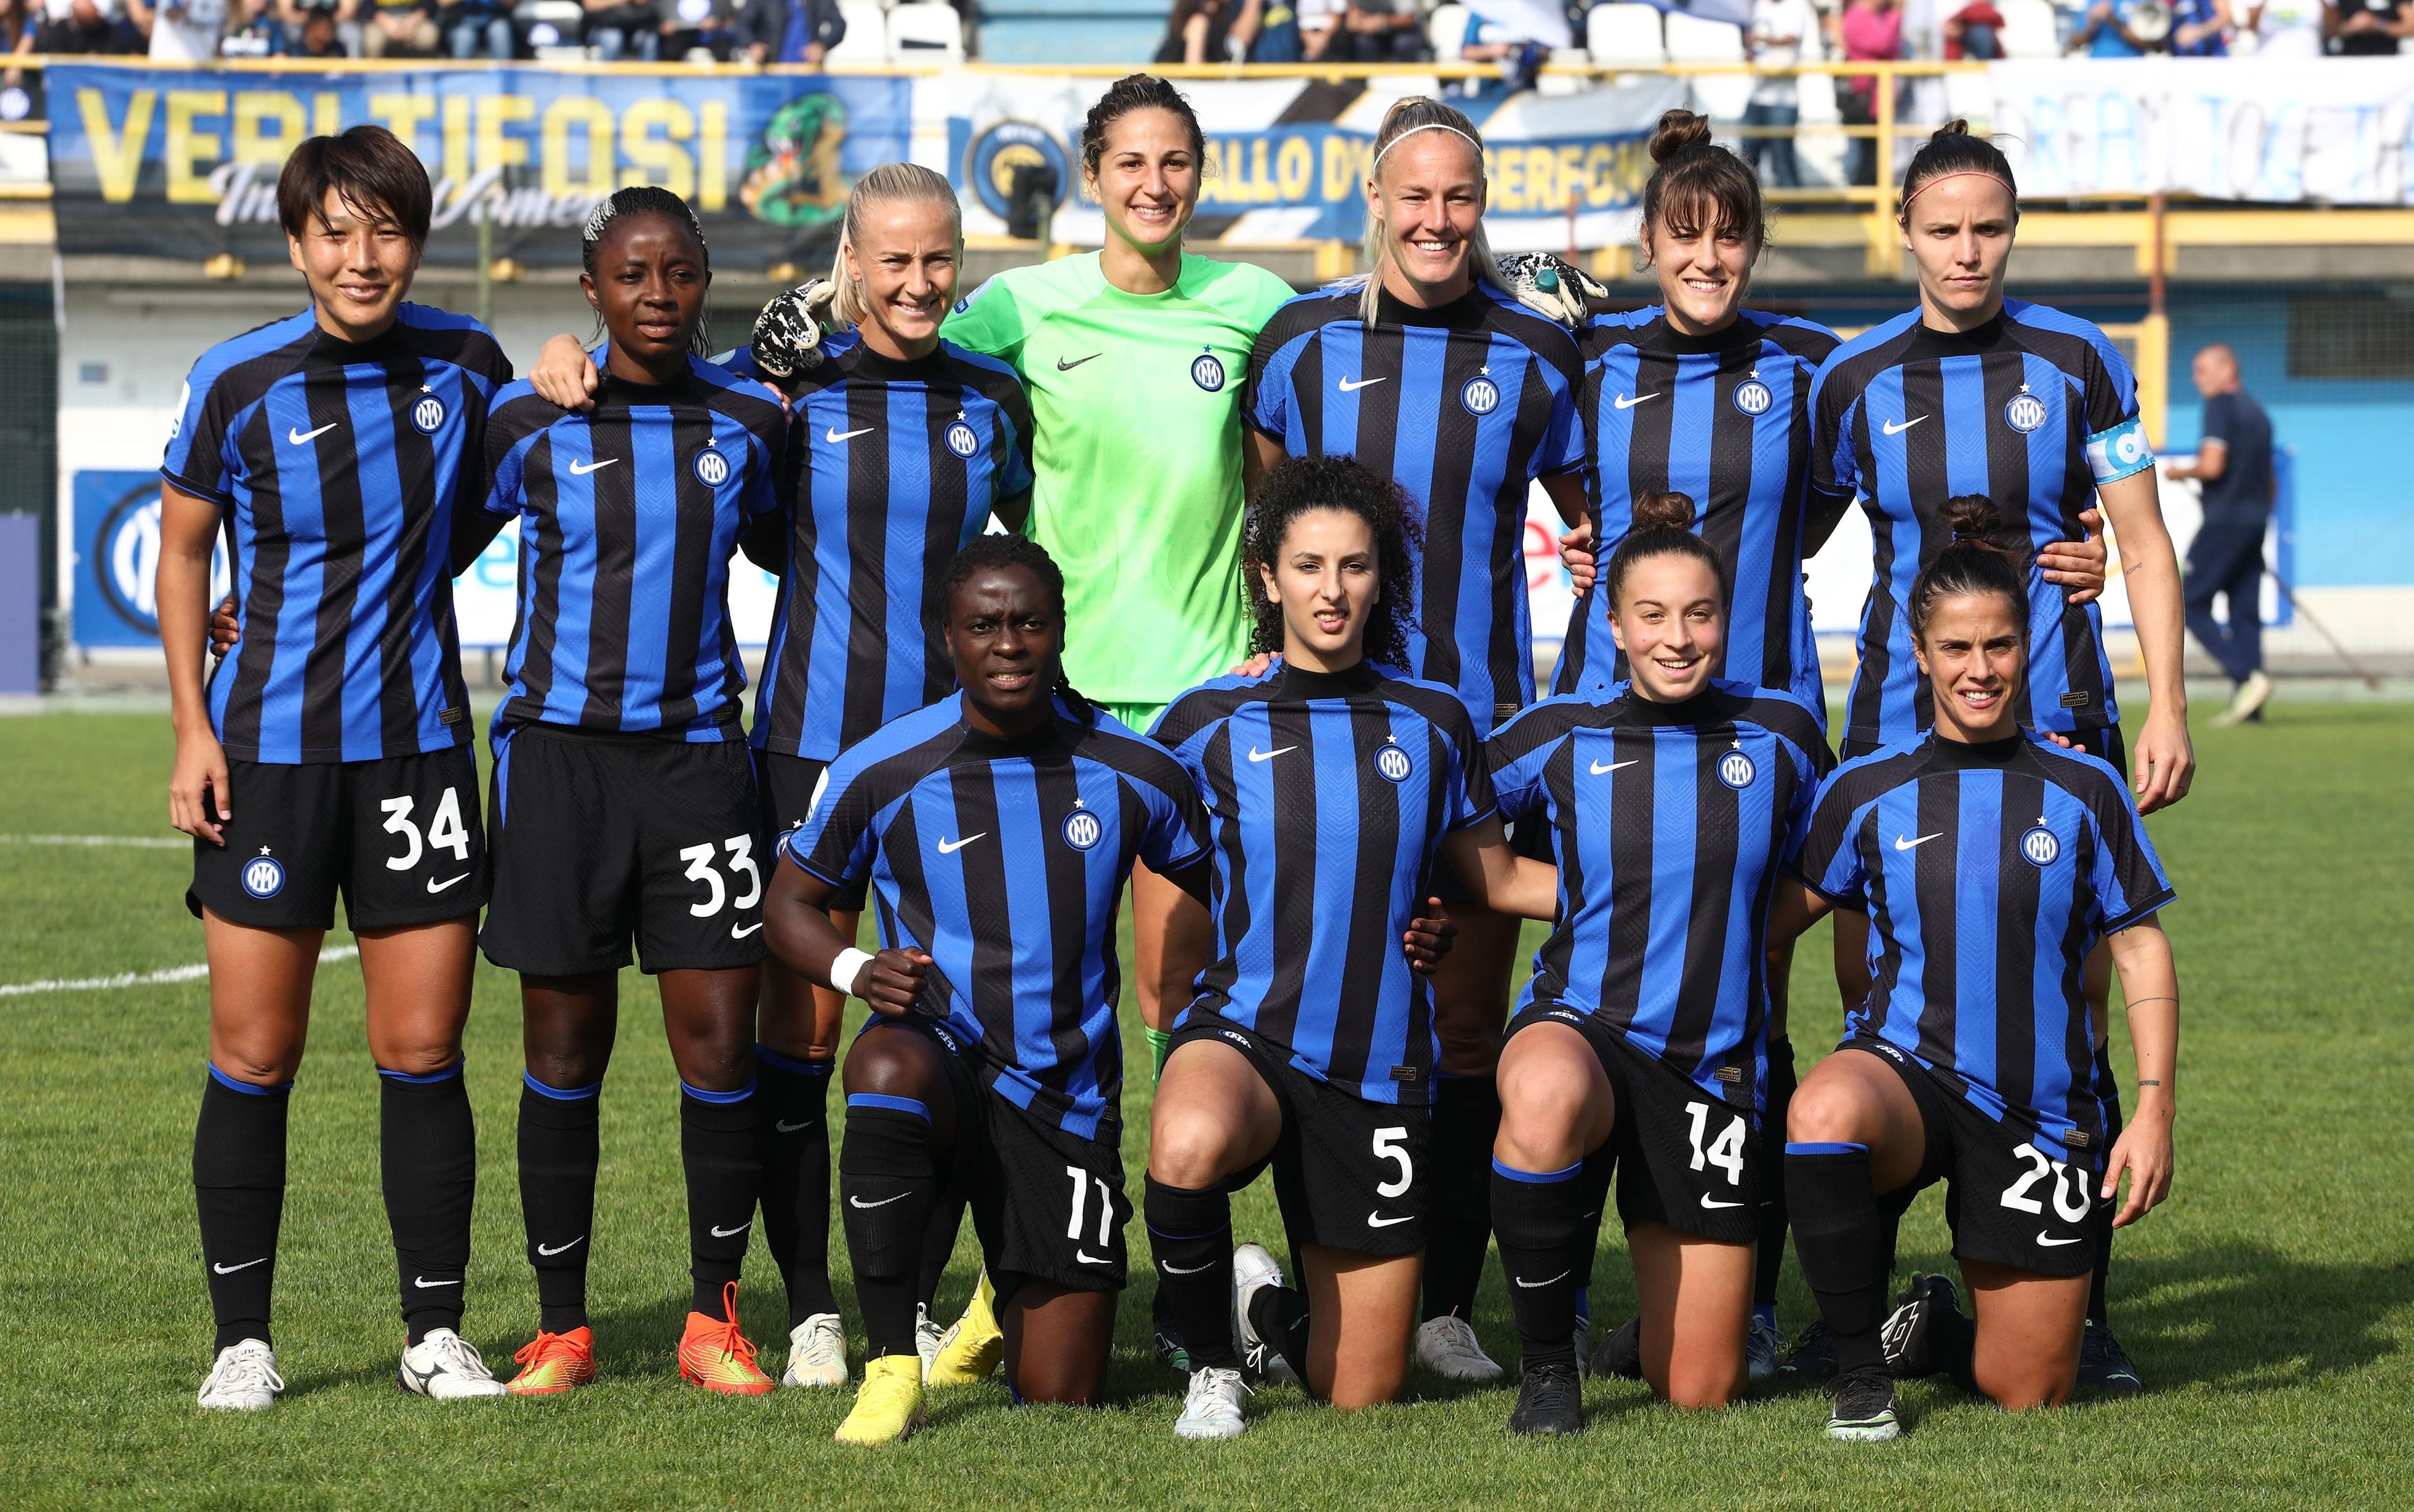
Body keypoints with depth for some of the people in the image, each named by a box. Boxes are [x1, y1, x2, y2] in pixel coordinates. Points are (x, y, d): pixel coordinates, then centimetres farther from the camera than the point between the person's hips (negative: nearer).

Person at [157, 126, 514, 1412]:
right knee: (253, 1057, 0)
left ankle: (436, 1331, 13)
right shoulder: (237, 381, -6)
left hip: (416, 747, 2)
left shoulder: (464, 363, 1)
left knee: (423, 1054, 3)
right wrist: (193, 726, -1)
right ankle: (242, 1339, 10)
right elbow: (182, 546, 5)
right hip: (269, 750, -2)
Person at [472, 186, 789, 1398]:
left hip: (696, 752, 1)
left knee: (721, 1036, -4)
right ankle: (560, 1326, 13)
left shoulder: (748, 423, 5)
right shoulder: (530, 424, -1)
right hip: (559, 751, -1)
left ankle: (715, 1317, 9)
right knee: (566, 1045, 3)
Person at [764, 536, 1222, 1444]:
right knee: (888, 1071, -42)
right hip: (941, 1054, -1)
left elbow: (1212, 886, 13)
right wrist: (859, 971, -15)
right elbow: (793, 903, 5)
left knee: (1058, 1401, 0)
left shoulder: (1132, 774, -3)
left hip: (1065, 1092, 2)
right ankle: (892, 1367, -30)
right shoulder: (885, 772, -7)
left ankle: (1013, 1298, 39)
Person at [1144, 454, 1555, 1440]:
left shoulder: (1431, 722, 6)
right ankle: (1212, 1363, -12)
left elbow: (1499, 879, 18)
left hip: (1379, 1066, 2)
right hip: (1245, 1032, -2)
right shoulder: (1209, 725, 0)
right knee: (1190, 1145, -41)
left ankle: (1270, 1314, 38)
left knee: (1361, 1397, 2)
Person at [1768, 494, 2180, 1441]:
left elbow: (2141, 949, 4)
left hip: (2042, 1110, 1)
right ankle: (1862, 1371, -21)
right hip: (1907, 1070, -1)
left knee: (2026, 1394, 1)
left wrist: (2155, 1109, -5)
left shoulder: (2083, 791, 2)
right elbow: (1776, 917, 10)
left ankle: (1932, 1329, 38)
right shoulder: (1867, 792, 3)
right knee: (1825, 1112, -40)